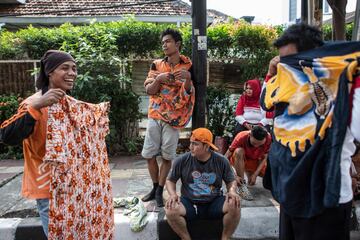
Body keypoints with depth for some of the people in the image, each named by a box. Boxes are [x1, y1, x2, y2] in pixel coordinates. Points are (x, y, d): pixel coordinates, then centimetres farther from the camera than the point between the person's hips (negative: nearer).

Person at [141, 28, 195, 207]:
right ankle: (155, 187, 23)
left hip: (173, 116, -3)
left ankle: (160, 191, 16)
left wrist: (188, 78, -22)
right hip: (155, 115, 3)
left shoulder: (187, 66, -1)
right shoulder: (157, 65, 5)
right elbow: (148, 90, 2)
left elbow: (188, 93, -3)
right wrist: (159, 79, -17)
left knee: (167, 156, 1)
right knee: (149, 154, 5)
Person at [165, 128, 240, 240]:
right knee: (170, 210, -30)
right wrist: (173, 194, -14)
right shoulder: (182, 160, -6)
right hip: (189, 203, 0)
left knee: (234, 205, -28)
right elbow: (170, 180, 6)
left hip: (214, 203, 0)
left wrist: (232, 191, -14)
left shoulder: (221, 161, -4)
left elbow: (231, 180, 8)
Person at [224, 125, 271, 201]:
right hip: (239, 160, -3)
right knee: (238, 151, -36)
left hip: (255, 161, 4)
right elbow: (226, 157, -29)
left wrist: (255, 174, -22)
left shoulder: (268, 138, -25)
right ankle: (241, 185, -27)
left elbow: (264, 158, -12)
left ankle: (248, 172, 14)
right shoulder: (241, 137, -32)